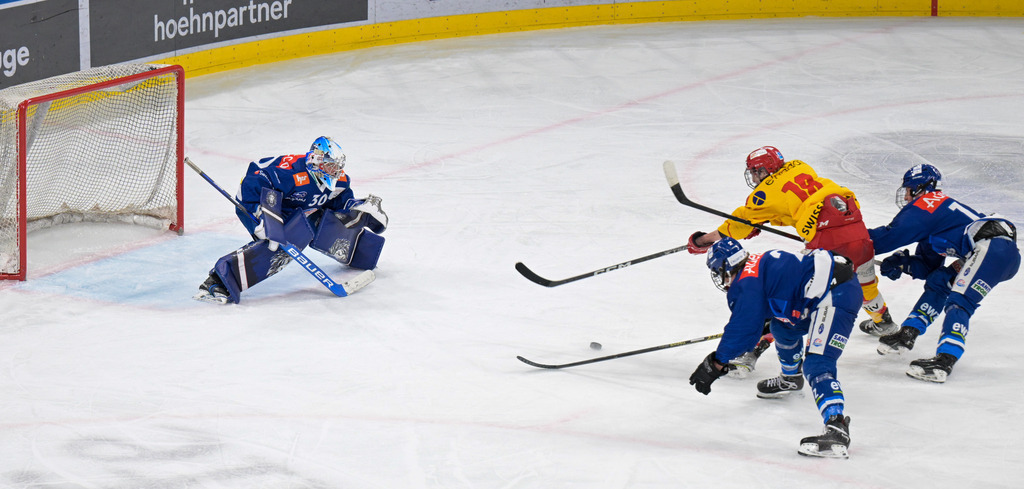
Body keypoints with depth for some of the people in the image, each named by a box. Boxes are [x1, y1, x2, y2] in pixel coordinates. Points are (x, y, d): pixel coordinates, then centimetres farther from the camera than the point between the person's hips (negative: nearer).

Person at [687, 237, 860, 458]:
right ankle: (791, 378, 58)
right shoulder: (760, 262, 20)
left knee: (817, 365, -22)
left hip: (835, 295, -11)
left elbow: (742, 329, -13)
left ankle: (837, 430, -41)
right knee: (783, 327, 31)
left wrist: (716, 364, -5)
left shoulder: (747, 282, -10)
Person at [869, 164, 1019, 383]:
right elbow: (927, 267, 29)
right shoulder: (937, 209, 30)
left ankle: (944, 362, -37)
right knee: (938, 282, 20)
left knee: (959, 301, -22)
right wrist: (902, 263, 12)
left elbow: (892, 235, -9)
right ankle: (907, 334, 23)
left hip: (994, 247, -11)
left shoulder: (924, 204, 0)